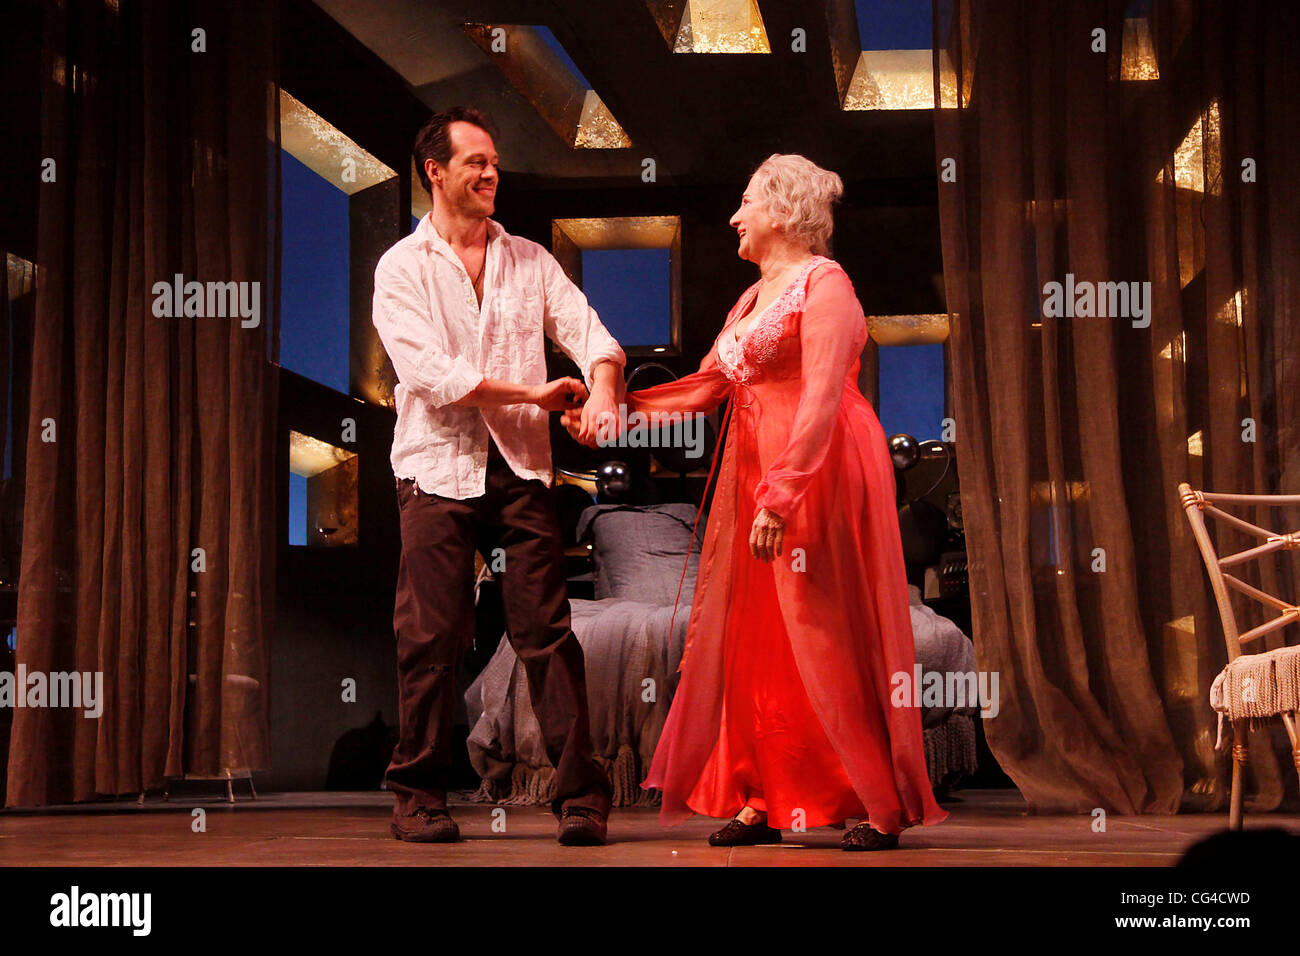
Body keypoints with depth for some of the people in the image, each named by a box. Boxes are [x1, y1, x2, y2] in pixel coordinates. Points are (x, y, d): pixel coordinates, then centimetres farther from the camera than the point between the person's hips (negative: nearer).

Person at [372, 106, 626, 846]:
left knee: (548, 630, -4)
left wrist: (602, 390, -19)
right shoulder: (401, 268, 5)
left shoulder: (530, 260, 16)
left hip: (521, 468, 2)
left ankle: (582, 792, -2)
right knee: (432, 638, -1)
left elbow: (585, 328, 3)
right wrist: (535, 394, -9)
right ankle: (419, 792, 12)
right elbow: (432, 374, -8)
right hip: (439, 470, -2)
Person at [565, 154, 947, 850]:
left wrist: (781, 497, -26)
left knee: (828, 637, -7)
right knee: (754, 638, 6)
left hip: (820, 474, -9)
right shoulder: (753, 298, 19)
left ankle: (884, 808, 2)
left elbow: (820, 401, -19)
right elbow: (705, 387, 19)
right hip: (756, 479, 9)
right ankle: (763, 800, 12)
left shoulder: (823, 283, -9)